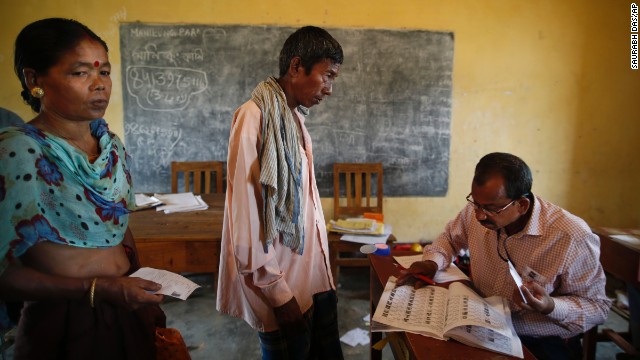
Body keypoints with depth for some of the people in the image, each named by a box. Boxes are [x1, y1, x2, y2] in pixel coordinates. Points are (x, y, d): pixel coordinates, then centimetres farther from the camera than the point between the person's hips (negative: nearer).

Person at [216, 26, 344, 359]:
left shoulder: (296, 118, 9)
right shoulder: (254, 117, -16)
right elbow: (244, 213, -19)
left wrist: (323, 263, 13)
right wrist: (278, 292, -16)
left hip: (315, 274, 8)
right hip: (283, 283, -8)